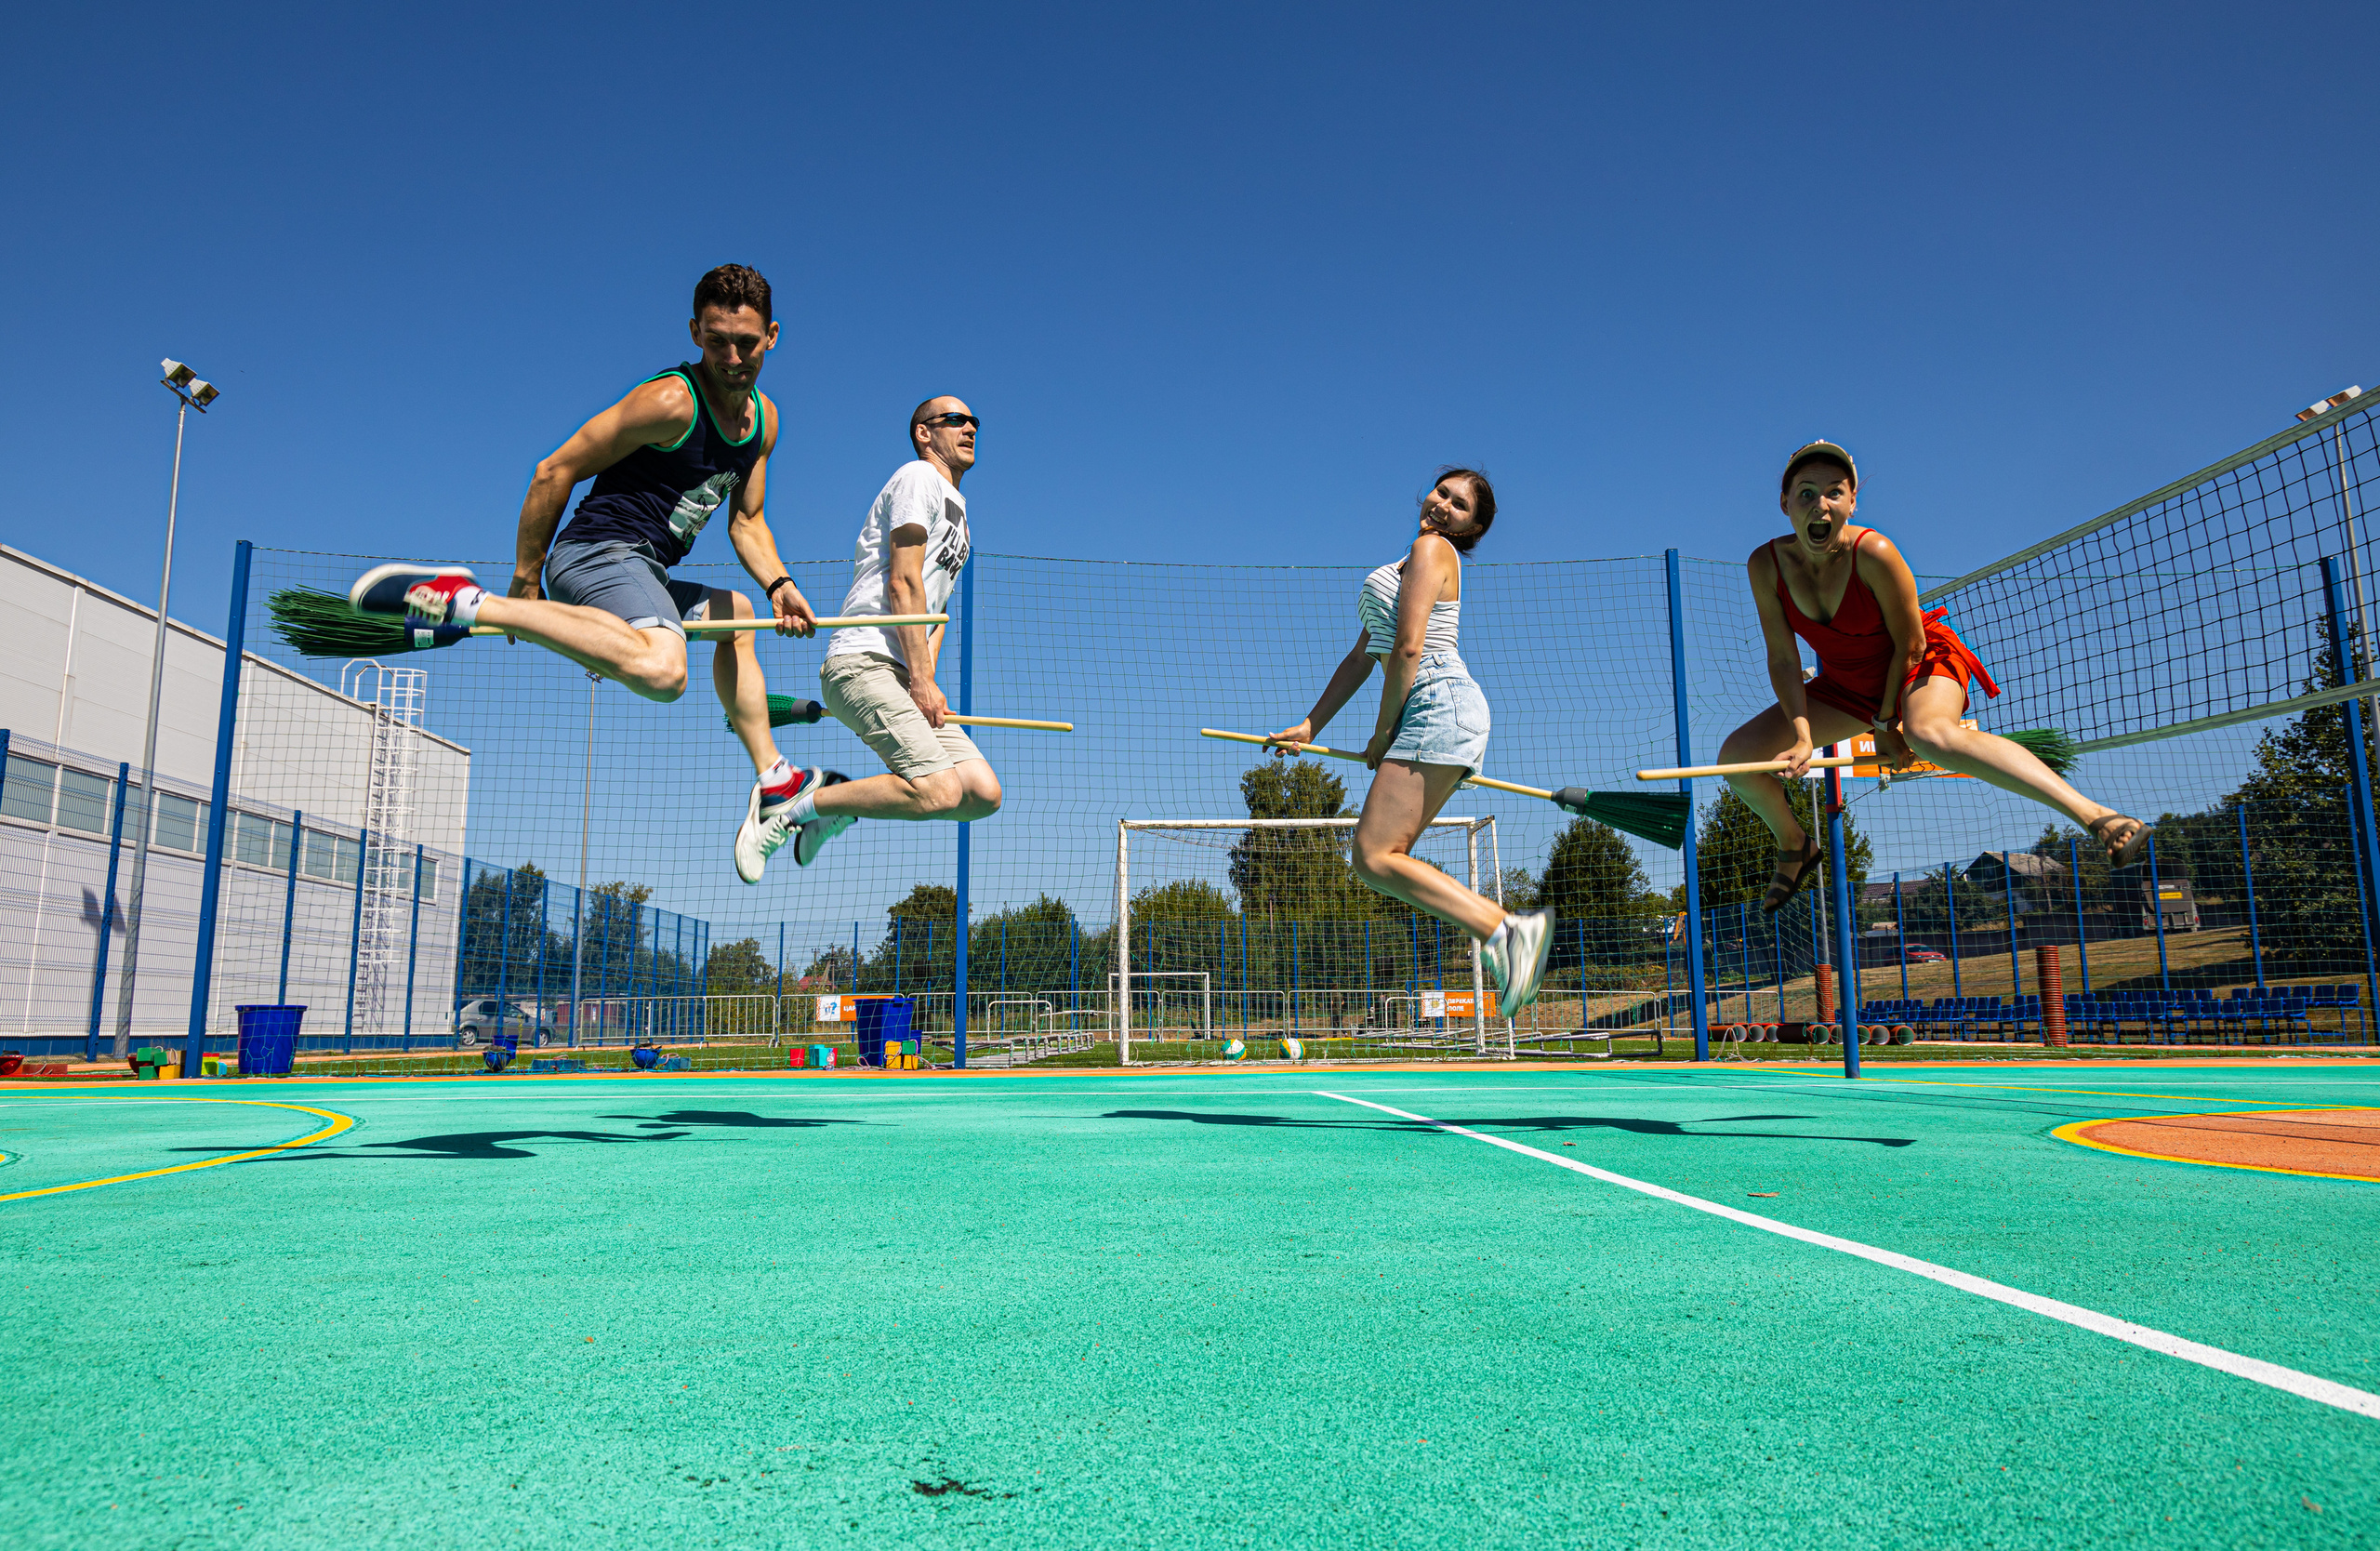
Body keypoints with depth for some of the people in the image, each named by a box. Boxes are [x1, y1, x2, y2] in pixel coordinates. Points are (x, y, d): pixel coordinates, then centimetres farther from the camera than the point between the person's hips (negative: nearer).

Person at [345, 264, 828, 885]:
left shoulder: (763, 418, 14)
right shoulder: (670, 401, -11)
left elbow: (747, 521, 20)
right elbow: (556, 471, -9)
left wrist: (777, 584, -1)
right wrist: (524, 584, -7)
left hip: (642, 576, 9)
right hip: (600, 551, -9)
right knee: (662, 671, -37)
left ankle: (773, 784, 33)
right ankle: (467, 604, -30)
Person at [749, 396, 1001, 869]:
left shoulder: (958, 514, 29)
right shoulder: (919, 477, 1)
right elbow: (903, 584, -10)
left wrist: (925, 680, 7)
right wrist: (922, 682, -14)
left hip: (904, 677, 9)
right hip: (864, 661, -9)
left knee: (983, 793, -7)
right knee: (938, 791, -25)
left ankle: (838, 797, 5)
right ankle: (796, 807, -10)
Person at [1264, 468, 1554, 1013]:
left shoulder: (1431, 548, 1)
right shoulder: (1407, 566, 31)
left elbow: (1408, 648, -11)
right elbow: (1361, 658, 29)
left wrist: (1382, 731, -5)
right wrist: (1309, 727, 25)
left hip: (1439, 702, -10)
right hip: (1430, 718, 10)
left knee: (1374, 858, -17)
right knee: (1380, 859, 1)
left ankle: (1502, 929, -24)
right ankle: (1508, 930, -8)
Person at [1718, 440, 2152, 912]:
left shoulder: (1874, 554, -29)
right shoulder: (1765, 566, -18)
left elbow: (1909, 644, -18)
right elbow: (1783, 658, -13)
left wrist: (1886, 723, -11)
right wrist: (1802, 733, -23)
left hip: (1920, 664, -5)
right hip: (1846, 685, 5)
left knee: (1930, 734, -41)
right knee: (1736, 754, -6)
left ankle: (2097, 815, -45)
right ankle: (1795, 846, 22)